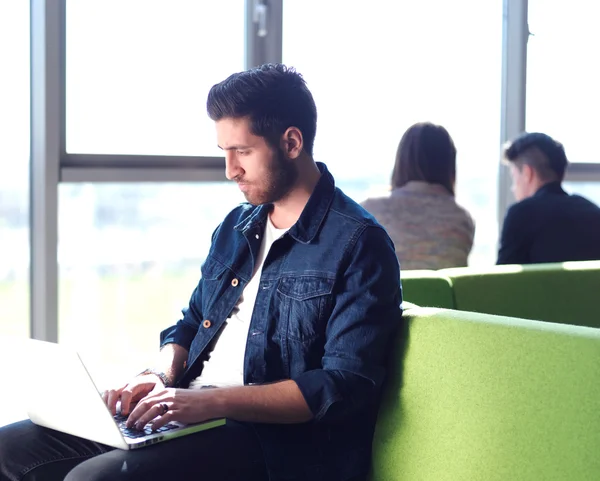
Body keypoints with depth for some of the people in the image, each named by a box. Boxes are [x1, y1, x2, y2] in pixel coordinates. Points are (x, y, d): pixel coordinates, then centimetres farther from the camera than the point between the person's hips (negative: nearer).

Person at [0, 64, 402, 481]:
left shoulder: (358, 244, -9)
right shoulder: (237, 226, 17)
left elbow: (346, 387, -17)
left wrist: (211, 401, -24)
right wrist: (163, 376, 2)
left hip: (272, 439, -8)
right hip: (188, 413, 8)